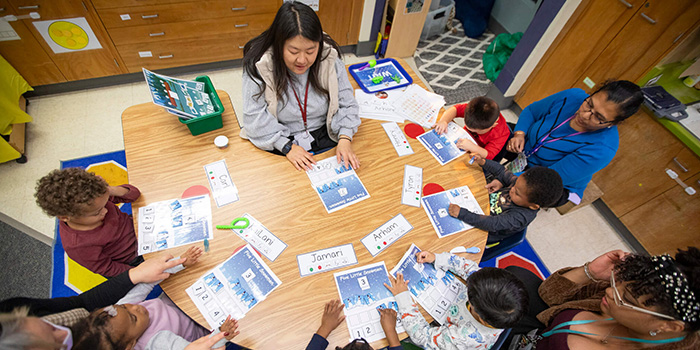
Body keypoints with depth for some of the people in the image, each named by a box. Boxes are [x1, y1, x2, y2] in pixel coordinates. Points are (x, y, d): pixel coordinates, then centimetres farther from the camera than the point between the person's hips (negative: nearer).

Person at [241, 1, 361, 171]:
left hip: (324, 137, 3)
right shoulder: (259, 66, -15)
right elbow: (255, 117, -15)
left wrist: (345, 139, -18)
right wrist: (287, 147, -23)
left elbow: (346, 104, -3)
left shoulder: (330, 59, -8)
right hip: (278, 143, -2)